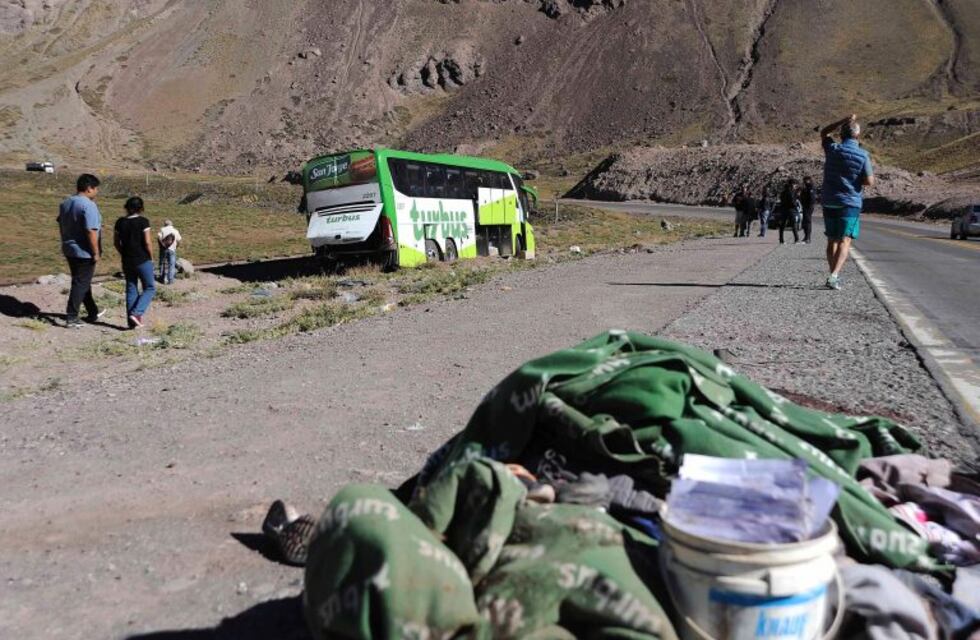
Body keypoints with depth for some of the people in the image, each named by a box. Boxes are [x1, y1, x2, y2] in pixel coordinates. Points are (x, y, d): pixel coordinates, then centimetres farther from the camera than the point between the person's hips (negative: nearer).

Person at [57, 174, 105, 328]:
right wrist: (96, 252, -18)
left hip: (69, 250, 9)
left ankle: (93, 313, 30)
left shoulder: (65, 203, 9)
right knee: (81, 284, -1)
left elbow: (61, 225, 17)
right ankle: (71, 318, 0)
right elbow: (91, 231, -24)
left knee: (82, 281, 18)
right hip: (84, 252, -9)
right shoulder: (89, 205, -20)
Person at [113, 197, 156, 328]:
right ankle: (136, 313, -11)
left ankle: (132, 322, 12)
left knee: (131, 289, 11)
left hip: (127, 261, 5)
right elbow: (147, 242, -13)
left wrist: (124, 254, 18)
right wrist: (151, 257, -1)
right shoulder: (143, 221, -11)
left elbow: (116, 242, 7)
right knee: (150, 288, 7)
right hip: (142, 260, -5)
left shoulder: (120, 222, 4)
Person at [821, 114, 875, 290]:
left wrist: (845, 120, 16)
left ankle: (834, 276, 18)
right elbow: (869, 182, -7)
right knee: (845, 241, -6)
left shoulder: (832, 149, 0)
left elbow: (824, 132, 21)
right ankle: (834, 275, -23)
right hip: (850, 203, -3)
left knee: (832, 240, 13)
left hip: (829, 202, 3)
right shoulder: (863, 155, -7)